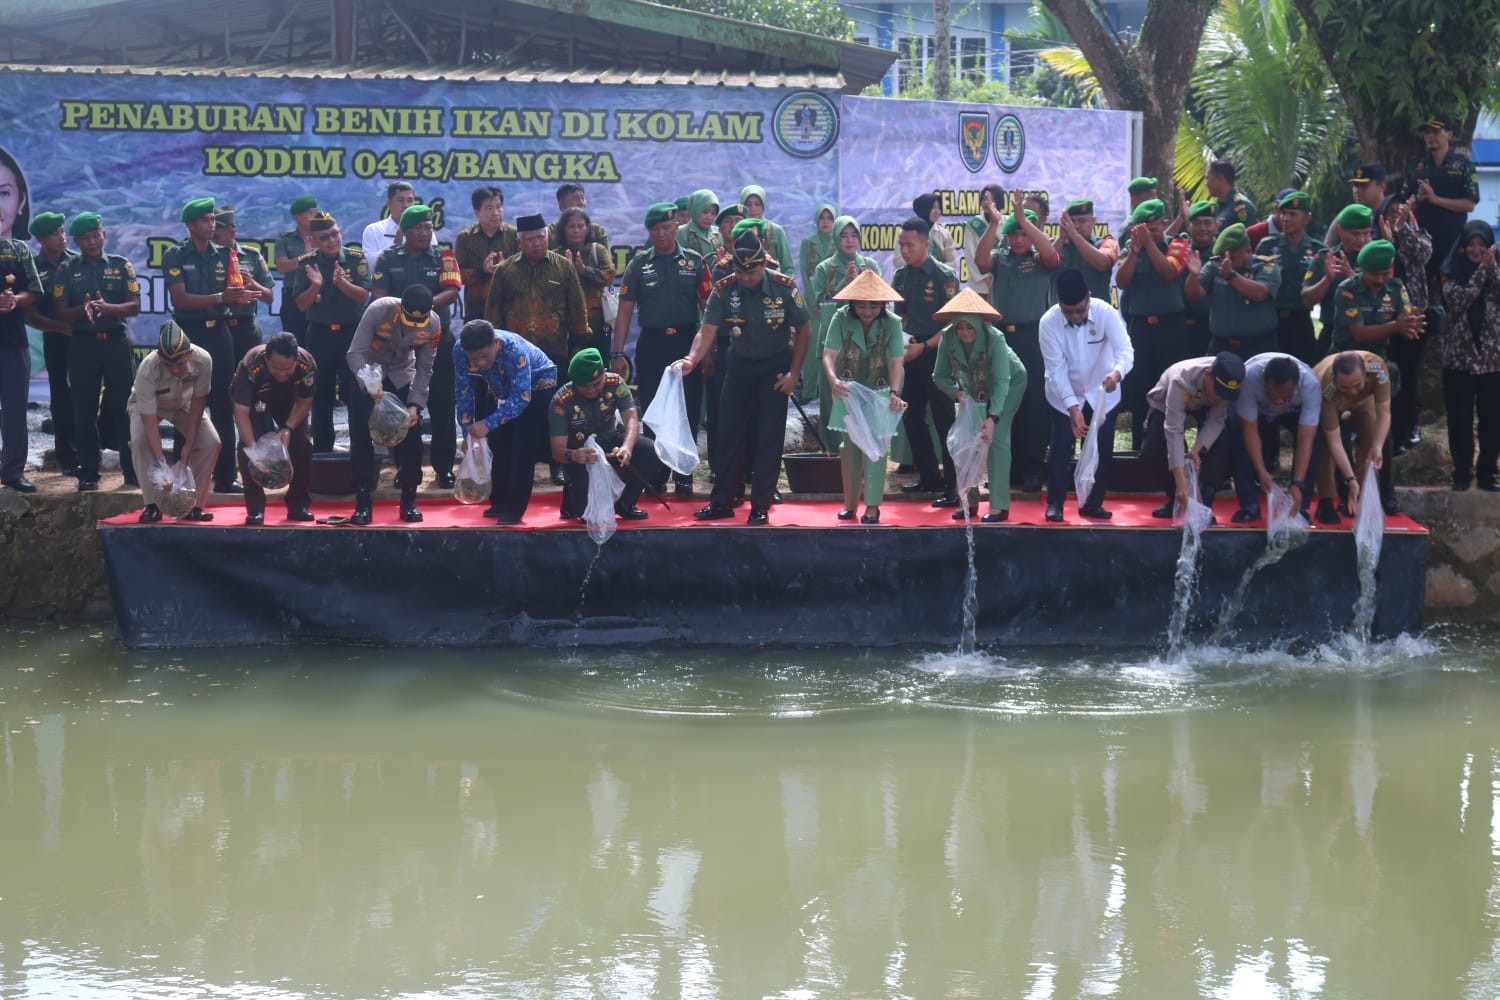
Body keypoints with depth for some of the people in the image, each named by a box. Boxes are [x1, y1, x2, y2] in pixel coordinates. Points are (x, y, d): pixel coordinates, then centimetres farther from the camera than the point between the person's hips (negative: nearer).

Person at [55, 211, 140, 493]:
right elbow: (61, 312, 2)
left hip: (116, 342, 0)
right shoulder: (67, 270, 6)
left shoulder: (121, 266, 5)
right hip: (82, 345, 1)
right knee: (85, 412, 2)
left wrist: (107, 307, -20)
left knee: (125, 407, 0)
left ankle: (133, 470, 7)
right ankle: (88, 474, 7)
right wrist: (83, 310, -19)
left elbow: (135, 306, -2)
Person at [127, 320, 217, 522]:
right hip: (147, 405, -2)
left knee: (211, 443, -18)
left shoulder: (203, 360, -35)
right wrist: (160, 462, -42)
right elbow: (150, 421, -37)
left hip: (183, 404, 2)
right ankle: (152, 505, -17)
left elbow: (197, 402, -21)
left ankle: (194, 505, -6)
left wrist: (189, 444, -21)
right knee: (139, 441, -30)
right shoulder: (147, 370, -41)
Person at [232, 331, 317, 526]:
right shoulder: (251, 366, -42)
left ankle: (298, 504, 2)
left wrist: (288, 429, -29)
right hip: (255, 400, -2)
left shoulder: (307, 365, -34)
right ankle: (255, 508, -13)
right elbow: (241, 412, -37)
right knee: (247, 447, -22)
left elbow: (304, 402, -15)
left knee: (302, 444, -14)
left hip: (288, 402, 2)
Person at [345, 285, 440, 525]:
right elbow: (355, 353, -31)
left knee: (410, 437, -4)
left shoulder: (433, 324, -24)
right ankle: (363, 503, 0)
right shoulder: (378, 311, -33)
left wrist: (415, 404, -24)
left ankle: (409, 501, 11)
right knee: (362, 437, -8)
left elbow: (424, 368, -15)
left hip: (401, 376, 2)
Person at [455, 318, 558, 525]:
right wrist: (467, 433, -18)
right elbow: (464, 393, -15)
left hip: (536, 386, -5)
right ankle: (499, 504, 19)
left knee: (523, 450, -14)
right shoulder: (460, 352, -26)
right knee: (498, 446, 5)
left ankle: (514, 510, -11)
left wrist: (488, 424, -49)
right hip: (501, 390, 5)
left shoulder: (515, 350, -41)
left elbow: (521, 398, -42)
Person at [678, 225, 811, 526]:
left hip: (775, 365, -2)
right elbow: (707, 332, -19)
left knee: (769, 437, -3)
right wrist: (692, 359, -39)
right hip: (740, 364, 2)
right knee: (730, 433, 3)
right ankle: (721, 502, 12)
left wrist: (793, 373, -11)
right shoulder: (724, 290, -14)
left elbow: (803, 330, -8)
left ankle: (760, 506, 4)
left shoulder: (783, 287, -18)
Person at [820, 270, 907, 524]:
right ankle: (850, 503, 18)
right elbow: (829, 354, -24)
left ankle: (872, 505, -1)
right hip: (848, 393, 2)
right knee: (849, 446, 7)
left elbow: (896, 362, -23)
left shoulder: (892, 323, -16)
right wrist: (833, 381, -44)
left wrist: (895, 393, -40)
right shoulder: (841, 318, -15)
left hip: (879, 393, -1)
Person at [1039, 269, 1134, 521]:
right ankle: (1054, 503, 9)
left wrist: (1117, 373, -58)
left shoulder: (1106, 312, -25)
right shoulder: (1048, 323, -25)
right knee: (1061, 448, -4)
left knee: (1102, 449, 4)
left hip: (1103, 392, 1)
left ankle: (1093, 503, 19)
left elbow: (1125, 349, -34)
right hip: (1065, 395, -1)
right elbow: (1056, 368, -24)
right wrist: (1073, 408, -33)